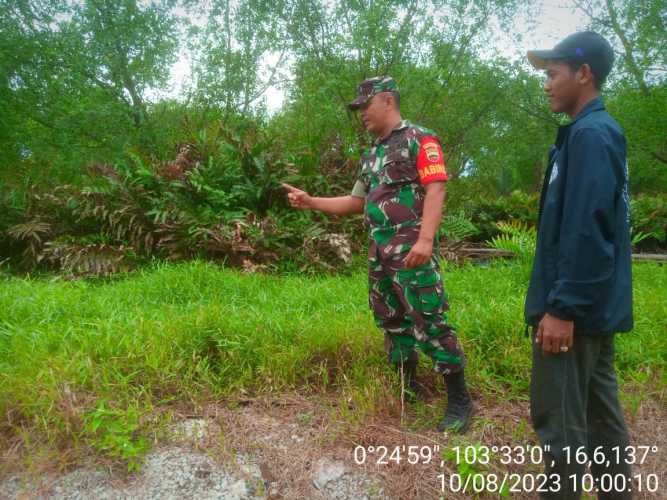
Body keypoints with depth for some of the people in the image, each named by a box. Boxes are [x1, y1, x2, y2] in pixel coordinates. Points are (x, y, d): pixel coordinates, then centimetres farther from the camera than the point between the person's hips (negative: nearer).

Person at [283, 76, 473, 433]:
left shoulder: (419, 139, -3)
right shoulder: (371, 154, 21)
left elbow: (435, 190, -14)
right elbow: (356, 202, 25)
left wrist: (426, 239, -27)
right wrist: (310, 202, 16)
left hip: (411, 249, -8)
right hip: (378, 253, 8)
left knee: (428, 322, -10)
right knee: (391, 322, 13)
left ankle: (459, 399, 2)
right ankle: (408, 388, 27)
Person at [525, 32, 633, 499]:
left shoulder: (589, 134, -15)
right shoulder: (602, 131, 15)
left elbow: (585, 231, -23)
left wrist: (562, 308, -21)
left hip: (574, 308, -10)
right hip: (596, 305, 10)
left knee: (558, 417, -1)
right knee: (600, 410, 17)